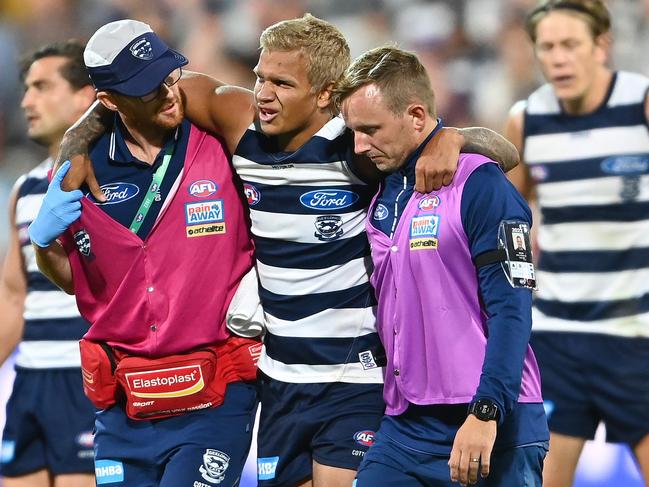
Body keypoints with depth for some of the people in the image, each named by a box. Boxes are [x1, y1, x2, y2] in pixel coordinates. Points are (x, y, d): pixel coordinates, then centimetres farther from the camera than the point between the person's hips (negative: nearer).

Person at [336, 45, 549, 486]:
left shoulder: (478, 184, -8)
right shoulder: (383, 195, 14)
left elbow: (511, 309, -14)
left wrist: (487, 413, -21)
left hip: (489, 430, -6)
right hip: (404, 427, 7)